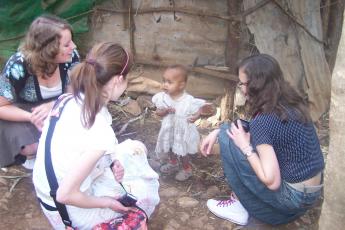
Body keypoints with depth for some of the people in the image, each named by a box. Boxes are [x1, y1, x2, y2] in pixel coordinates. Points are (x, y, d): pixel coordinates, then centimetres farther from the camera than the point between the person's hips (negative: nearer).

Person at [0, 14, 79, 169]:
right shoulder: (18, 66, -31)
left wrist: (54, 105, -36)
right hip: (21, 114, -3)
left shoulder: (71, 57, -23)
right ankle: (32, 153, 4)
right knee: (32, 147, -30)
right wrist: (32, 117, -38)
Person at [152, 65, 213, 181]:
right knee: (170, 149, 29)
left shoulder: (188, 101, -29)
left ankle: (186, 169, 47)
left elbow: (204, 106, -18)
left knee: (183, 153, 18)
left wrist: (196, 115, -35)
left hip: (183, 133, -4)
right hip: (169, 131, 4)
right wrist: (166, 110, -32)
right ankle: (173, 164, 59)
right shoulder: (163, 97, -19)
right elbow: (158, 112, -12)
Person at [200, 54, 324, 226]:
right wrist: (216, 132, 10)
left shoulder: (263, 121, -23)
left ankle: (239, 206, 5)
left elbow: (271, 182, -25)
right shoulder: (291, 104, 2)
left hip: (293, 197, -8)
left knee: (228, 138, -10)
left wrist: (245, 148, -14)